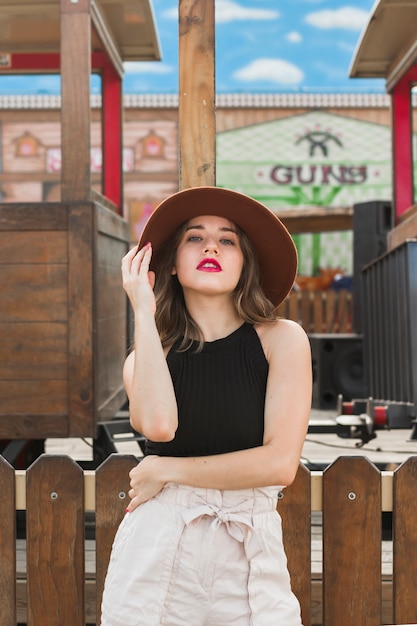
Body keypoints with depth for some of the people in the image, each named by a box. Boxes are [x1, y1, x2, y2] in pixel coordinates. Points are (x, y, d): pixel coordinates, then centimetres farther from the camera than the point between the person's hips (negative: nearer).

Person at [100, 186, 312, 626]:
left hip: (251, 552, -1)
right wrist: (143, 312, -10)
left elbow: (280, 463, -12)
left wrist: (166, 470, -7)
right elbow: (157, 423, -19)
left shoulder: (282, 340, -3)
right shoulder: (149, 353, 4)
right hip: (156, 548, 1)